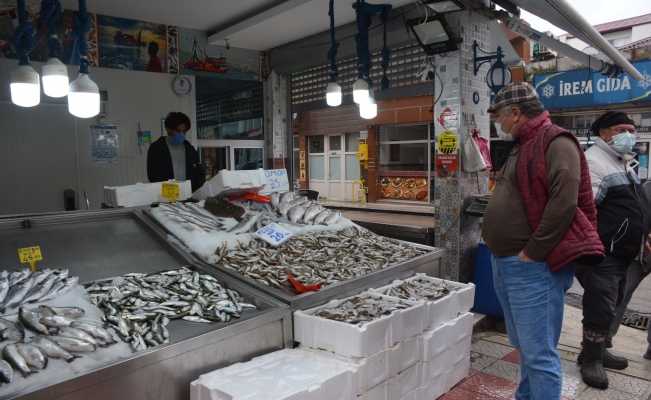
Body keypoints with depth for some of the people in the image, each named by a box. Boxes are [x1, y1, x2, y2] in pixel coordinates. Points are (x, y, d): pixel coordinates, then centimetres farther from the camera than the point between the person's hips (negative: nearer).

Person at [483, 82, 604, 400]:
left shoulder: (555, 143, -12)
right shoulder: (521, 147, 18)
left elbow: (564, 202, -24)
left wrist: (533, 252, -21)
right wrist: (497, 248, 13)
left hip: (532, 268, -10)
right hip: (504, 264, 10)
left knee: (538, 354, 0)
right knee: (524, 346, 22)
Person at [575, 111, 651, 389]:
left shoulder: (624, 163, 17)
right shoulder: (594, 161, -17)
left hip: (622, 253, 10)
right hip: (602, 253, -10)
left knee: (610, 306, 19)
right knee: (600, 308, -3)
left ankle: (597, 351, 33)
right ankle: (590, 360, 12)